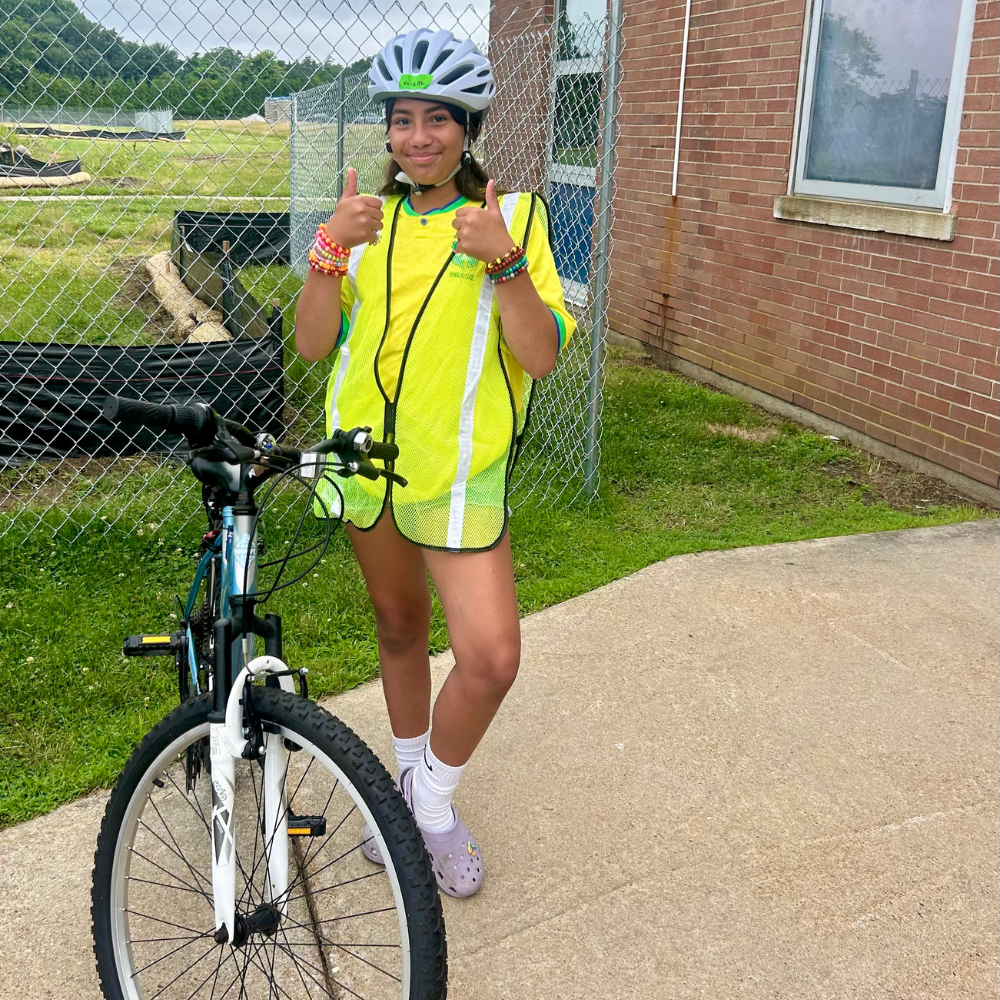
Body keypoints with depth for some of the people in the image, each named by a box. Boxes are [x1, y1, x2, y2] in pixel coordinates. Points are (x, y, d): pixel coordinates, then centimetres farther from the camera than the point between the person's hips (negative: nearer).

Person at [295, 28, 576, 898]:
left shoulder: (513, 216, -5)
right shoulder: (371, 220, 5)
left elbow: (542, 357, -14)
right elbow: (312, 344, -3)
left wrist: (504, 261, -26)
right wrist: (330, 251, -17)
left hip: (458, 468, -3)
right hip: (367, 457, 4)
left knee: (491, 656, -13)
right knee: (399, 628, 19)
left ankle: (435, 795, 15)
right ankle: (408, 781, 40)